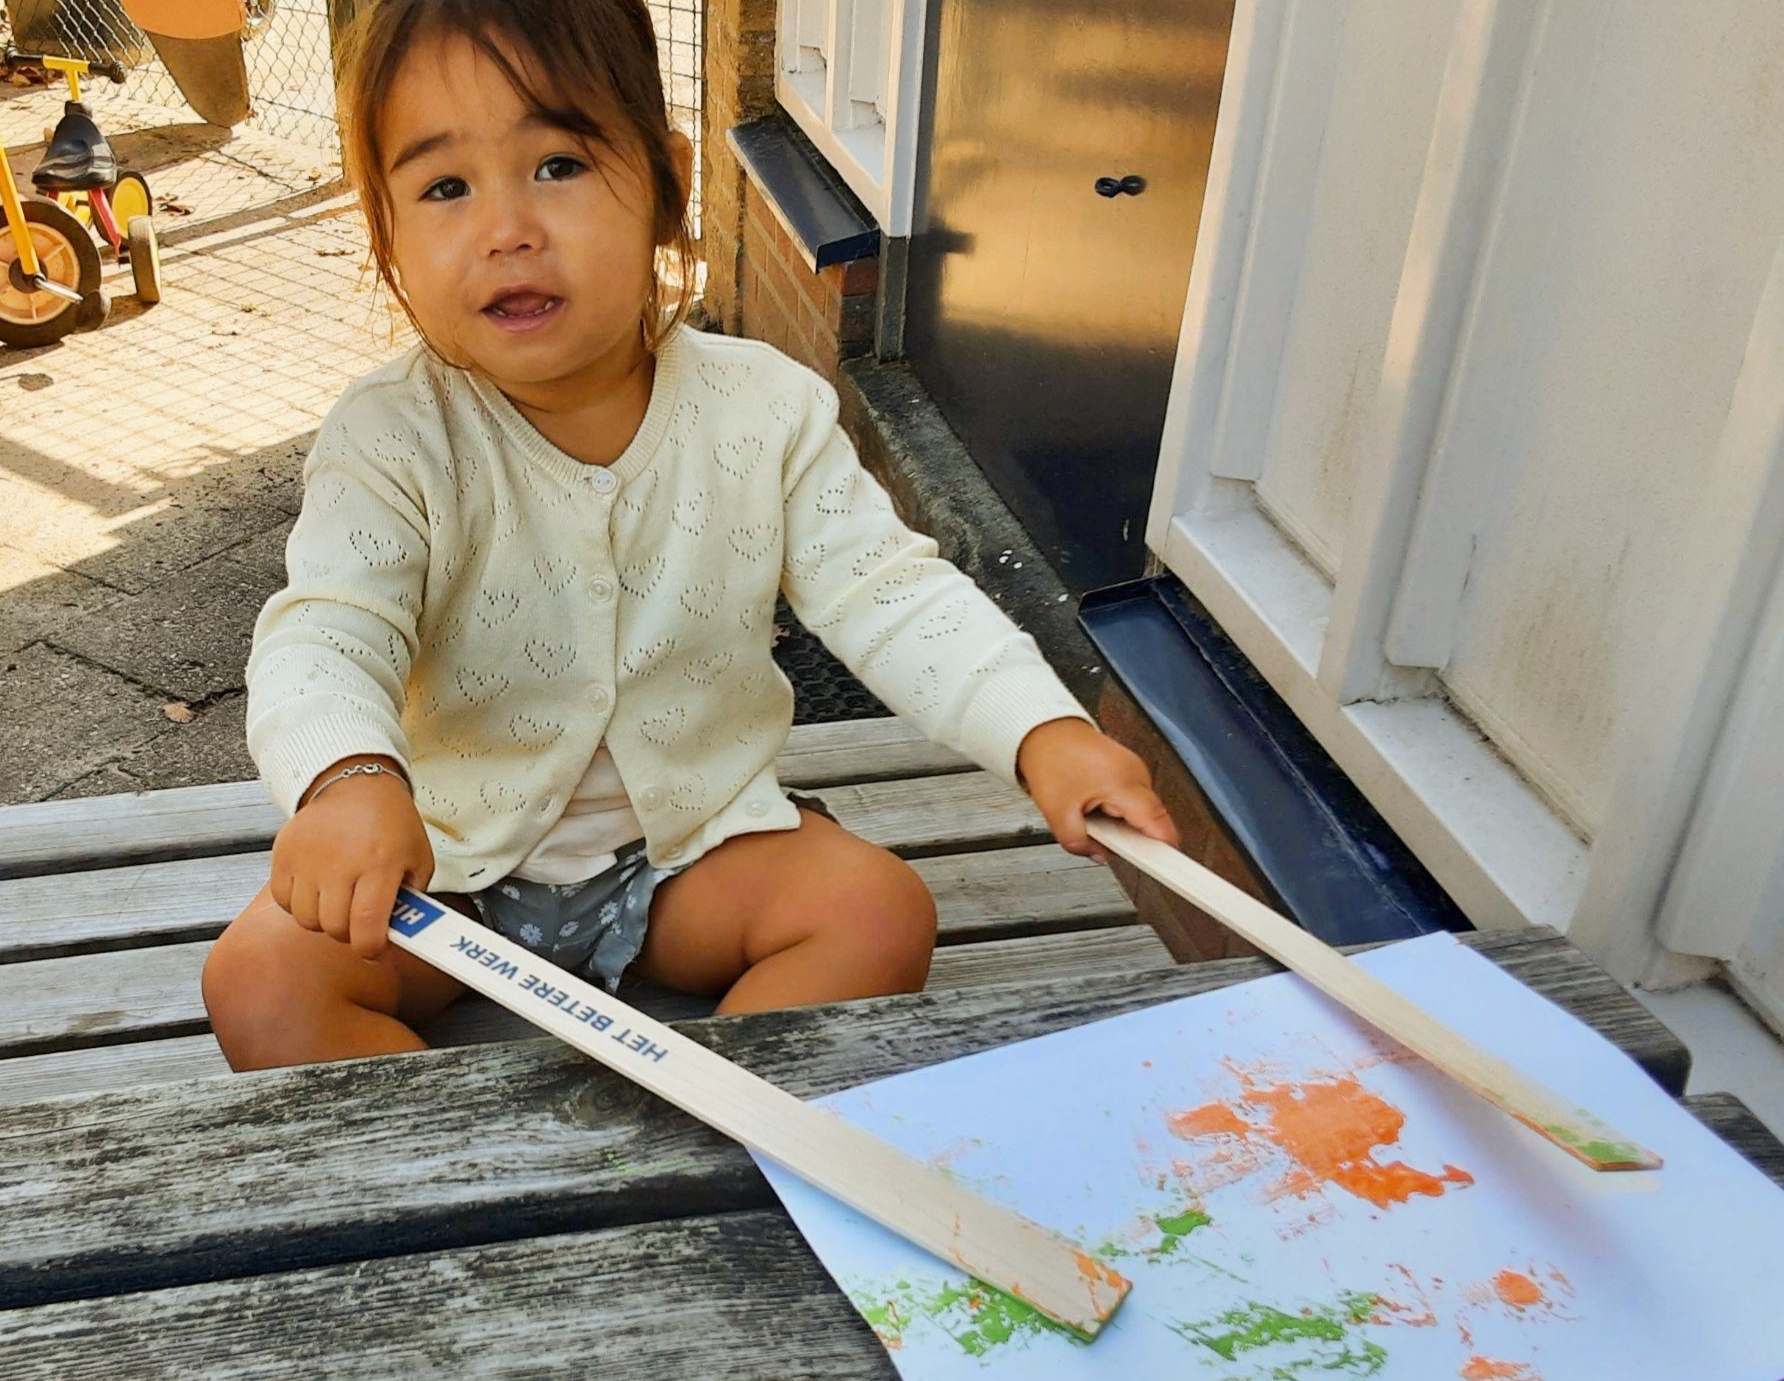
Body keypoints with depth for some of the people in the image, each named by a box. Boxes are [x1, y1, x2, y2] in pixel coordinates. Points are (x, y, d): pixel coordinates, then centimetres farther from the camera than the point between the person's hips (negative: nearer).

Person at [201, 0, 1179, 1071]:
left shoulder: (765, 409, -10)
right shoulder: (392, 442, -15)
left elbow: (891, 597, -9)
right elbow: (324, 632, -26)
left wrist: (1045, 731, -24)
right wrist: (347, 776, -50)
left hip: (695, 834, 1)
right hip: (447, 858, -1)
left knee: (883, 911, -20)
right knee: (261, 979, -21)